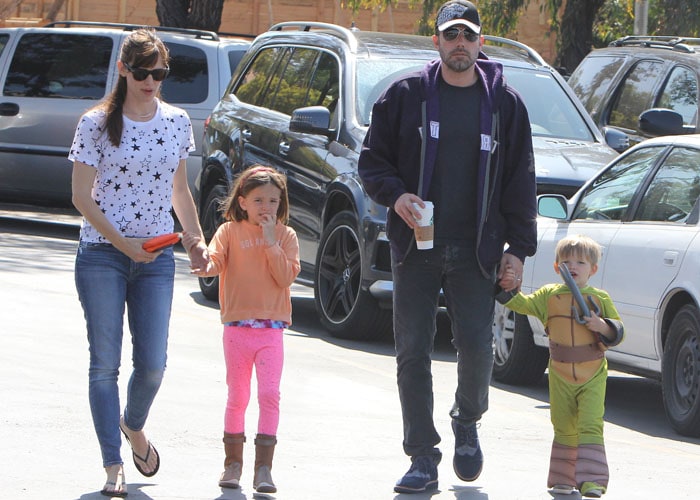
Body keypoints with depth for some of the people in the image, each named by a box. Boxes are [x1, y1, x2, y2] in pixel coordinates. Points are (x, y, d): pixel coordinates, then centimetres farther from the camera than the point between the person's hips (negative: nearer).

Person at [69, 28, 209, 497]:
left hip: (157, 259, 3)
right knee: (106, 362, -2)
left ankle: (134, 425, 32)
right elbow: (82, 196, -7)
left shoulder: (177, 122, 7)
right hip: (101, 256, -3)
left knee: (153, 363, -1)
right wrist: (121, 241, -16)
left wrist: (197, 240, 8)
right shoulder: (97, 123, -5)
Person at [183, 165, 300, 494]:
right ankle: (233, 463, 20)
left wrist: (271, 242, -12)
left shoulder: (285, 235, 5)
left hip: (271, 329, 0)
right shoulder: (230, 232, 3)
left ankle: (263, 467, -12)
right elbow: (215, 262, -12)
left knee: (269, 393, -11)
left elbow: (286, 276, -5)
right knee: (237, 397, 6)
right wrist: (203, 263, -34)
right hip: (237, 328, 0)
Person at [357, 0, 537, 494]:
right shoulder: (406, 95, 4)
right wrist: (394, 194, -12)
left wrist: (518, 247, 2)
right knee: (413, 353, -2)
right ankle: (423, 459, 5)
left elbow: (520, 179, 8)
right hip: (415, 248, 0)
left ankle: (467, 421, 21)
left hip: (475, 250, 0)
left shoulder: (504, 102, 6)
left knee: (477, 346, -10)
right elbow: (372, 158, 8)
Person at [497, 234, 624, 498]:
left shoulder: (601, 299, 1)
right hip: (560, 375, 2)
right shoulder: (549, 295, 5)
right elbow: (523, 305, 1)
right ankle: (563, 479, 20)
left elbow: (618, 332, 3)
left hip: (593, 377, -2)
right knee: (564, 428, 10)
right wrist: (509, 288, -15)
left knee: (590, 426, -13)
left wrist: (602, 326, -17)